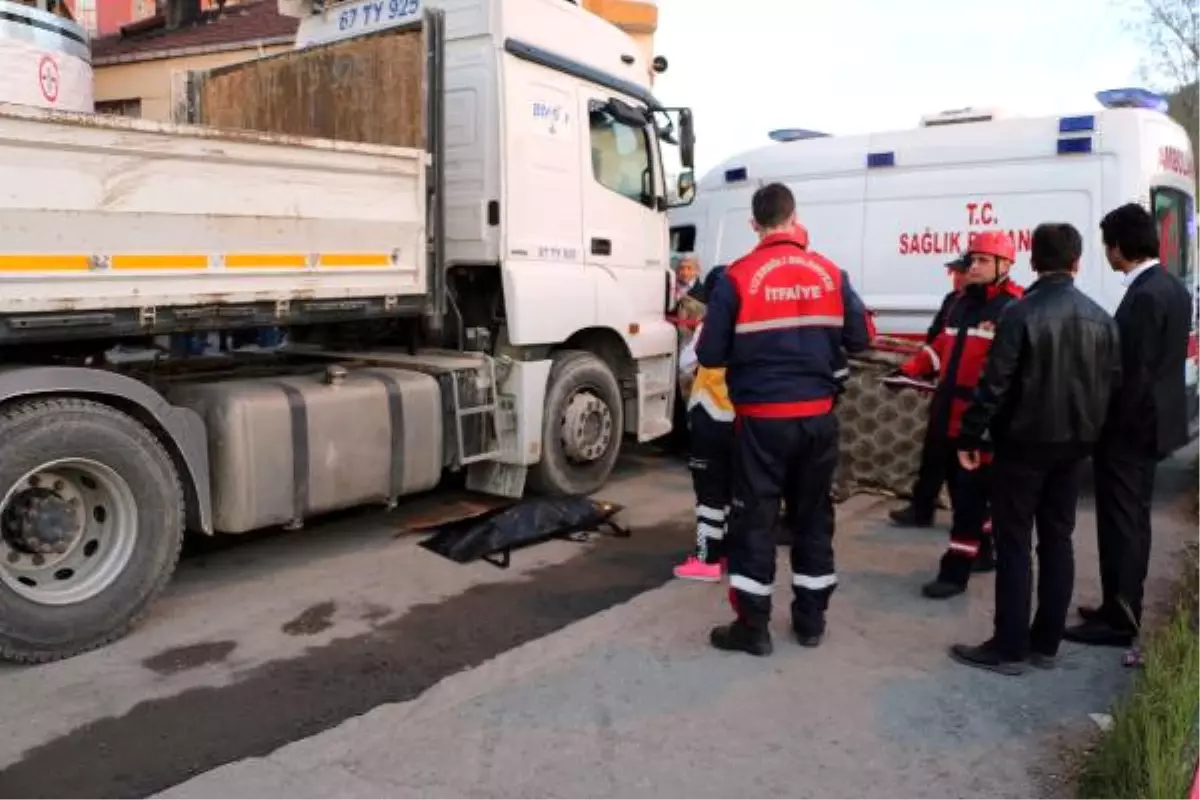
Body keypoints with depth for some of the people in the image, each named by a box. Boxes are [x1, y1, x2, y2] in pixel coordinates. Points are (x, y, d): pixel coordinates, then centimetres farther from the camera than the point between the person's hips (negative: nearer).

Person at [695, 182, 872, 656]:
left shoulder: (738, 278, -11)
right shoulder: (830, 274, 0)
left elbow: (709, 355, -10)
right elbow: (861, 339, 5)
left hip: (762, 419, -4)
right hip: (818, 417, 4)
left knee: (755, 520, 6)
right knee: (812, 516, 16)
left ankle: (753, 627, 13)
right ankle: (811, 620, 26)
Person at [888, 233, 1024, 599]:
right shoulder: (961, 303, 15)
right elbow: (942, 346, 24)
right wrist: (912, 369, 10)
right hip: (950, 412, 9)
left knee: (970, 492, -4)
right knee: (960, 487, 18)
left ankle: (955, 570, 2)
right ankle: (981, 551, 35)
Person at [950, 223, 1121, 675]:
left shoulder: (1021, 314, -14)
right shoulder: (1101, 319, 6)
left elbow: (995, 383, -17)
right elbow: (1111, 385, 8)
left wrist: (970, 437, -9)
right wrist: (1089, 431, 18)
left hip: (1024, 442, -6)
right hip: (1073, 444, 6)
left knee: (1014, 544, 0)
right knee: (1057, 540, 12)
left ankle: (1009, 648, 4)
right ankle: (1046, 643, 19)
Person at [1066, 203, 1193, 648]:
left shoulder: (1144, 296, -21)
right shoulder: (1172, 288, 9)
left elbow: (1133, 373, -22)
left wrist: (1108, 427, -13)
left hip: (1130, 428, -10)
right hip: (1152, 423, 10)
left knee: (1120, 523, -1)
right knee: (1132, 520, 17)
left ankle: (1118, 620, 8)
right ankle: (1123, 608, 28)